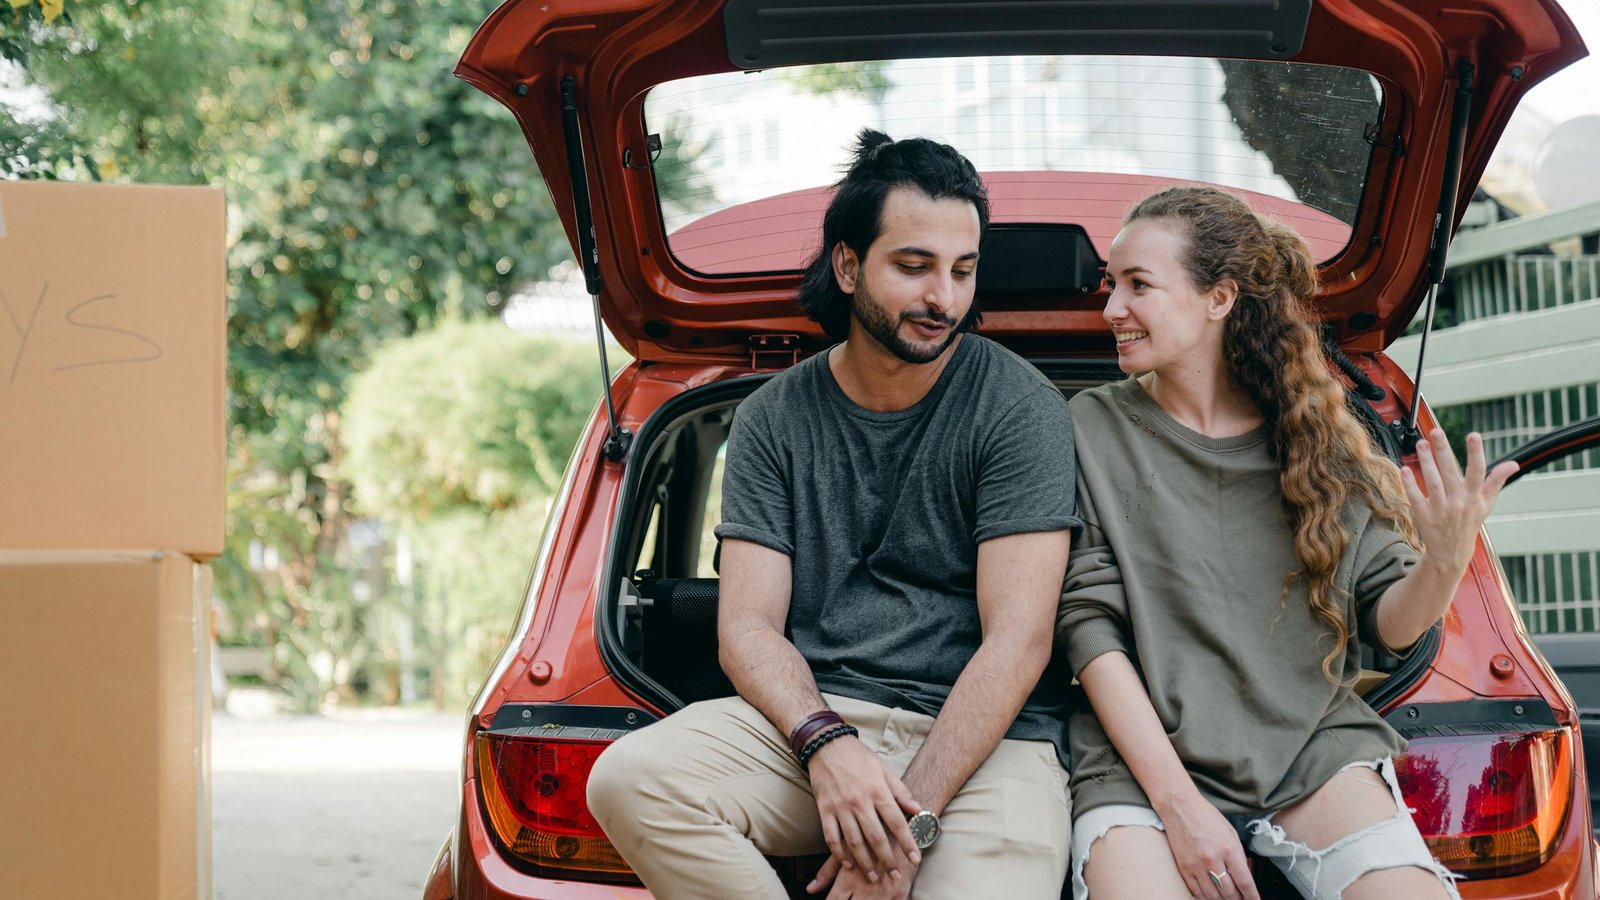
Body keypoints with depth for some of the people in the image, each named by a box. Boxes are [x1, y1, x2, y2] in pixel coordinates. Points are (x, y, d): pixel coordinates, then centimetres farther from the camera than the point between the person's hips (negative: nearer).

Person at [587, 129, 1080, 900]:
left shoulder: (1020, 407, 0)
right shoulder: (774, 417, 10)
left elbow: (1017, 640, -7)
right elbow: (748, 623, 4)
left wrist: (914, 817, -17)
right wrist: (826, 743, -18)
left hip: (983, 738, -3)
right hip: (812, 715, 3)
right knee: (629, 780, -26)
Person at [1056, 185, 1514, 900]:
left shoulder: (1318, 438, 8)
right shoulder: (1095, 430, 3)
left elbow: (1387, 624, 9)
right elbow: (1088, 626, -4)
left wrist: (1444, 562, -15)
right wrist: (1178, 802, -14)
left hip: (1312, 744, 2)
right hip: (1145, 755, -1)